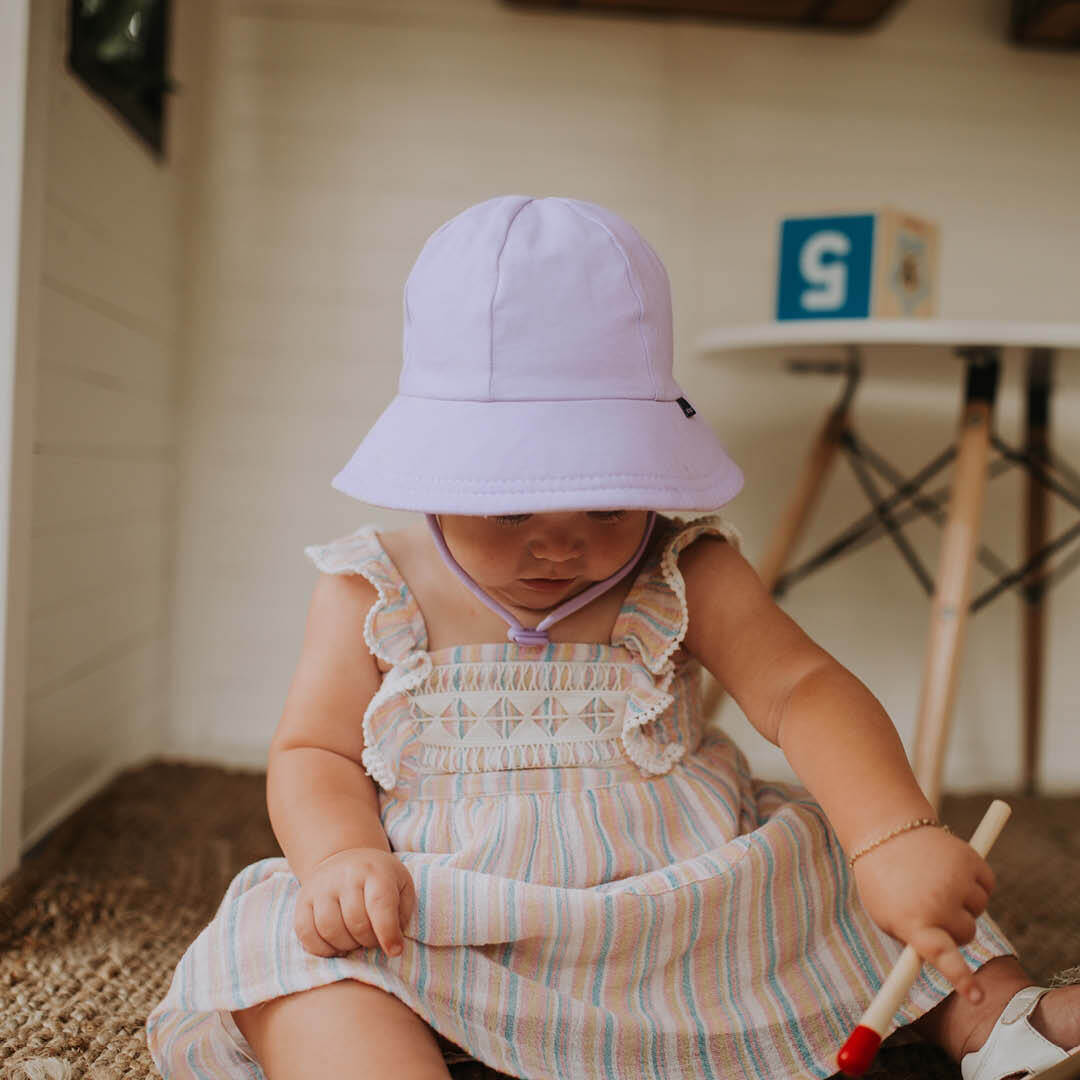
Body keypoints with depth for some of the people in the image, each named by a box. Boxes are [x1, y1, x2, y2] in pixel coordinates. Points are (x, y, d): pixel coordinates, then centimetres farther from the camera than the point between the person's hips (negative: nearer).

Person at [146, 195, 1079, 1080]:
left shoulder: (683, 575, -1)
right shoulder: (373, 593, -1)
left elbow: (804, 691, -10)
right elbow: (313, 755, 1)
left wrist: (895, 839, -27)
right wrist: (342, 855, -21)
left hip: (687, 910, 2)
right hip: (447, 932, -1)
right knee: (293, 948, -27)